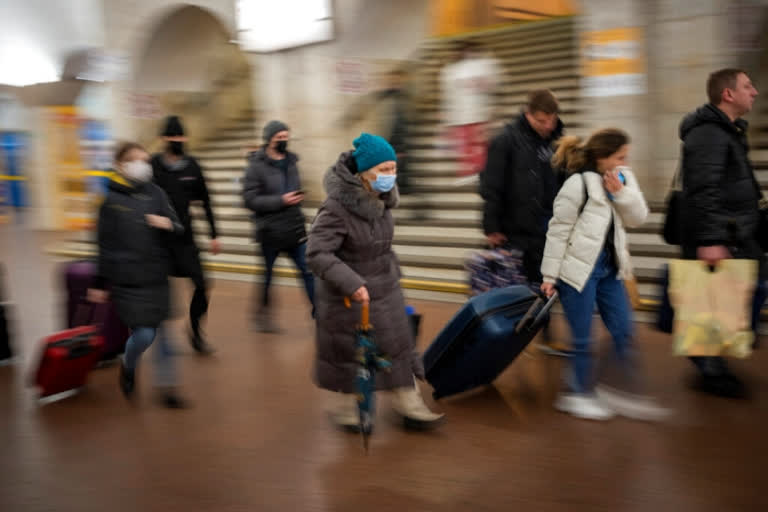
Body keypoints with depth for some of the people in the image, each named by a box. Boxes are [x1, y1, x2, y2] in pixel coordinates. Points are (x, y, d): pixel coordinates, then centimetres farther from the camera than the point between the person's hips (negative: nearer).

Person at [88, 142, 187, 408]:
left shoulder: (156, 193, 3)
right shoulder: (112, 200, -3)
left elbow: (177, 231, 5)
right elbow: (106, 247, 0)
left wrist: (169, 225, -19)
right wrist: (100, 284, 3)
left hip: (157, 277, 3)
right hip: (127, 280, -3)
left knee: (161, 332, 8)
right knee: (144, 334, -7)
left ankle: (166, 386, 21)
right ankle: (128, 366, 26)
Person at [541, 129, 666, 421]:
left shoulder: (623, 179, 6)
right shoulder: (578, 184, -15)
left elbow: (638, 218, 2)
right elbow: (558, 231, -13)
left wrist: (621, 192, -14)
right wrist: (550, 275, -12)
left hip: (609, 267, 7)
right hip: (578, 269, -7)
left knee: (623, 331, 10)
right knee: (582, 338, 3)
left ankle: (621, 391, 24)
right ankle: (580, 395, 20)